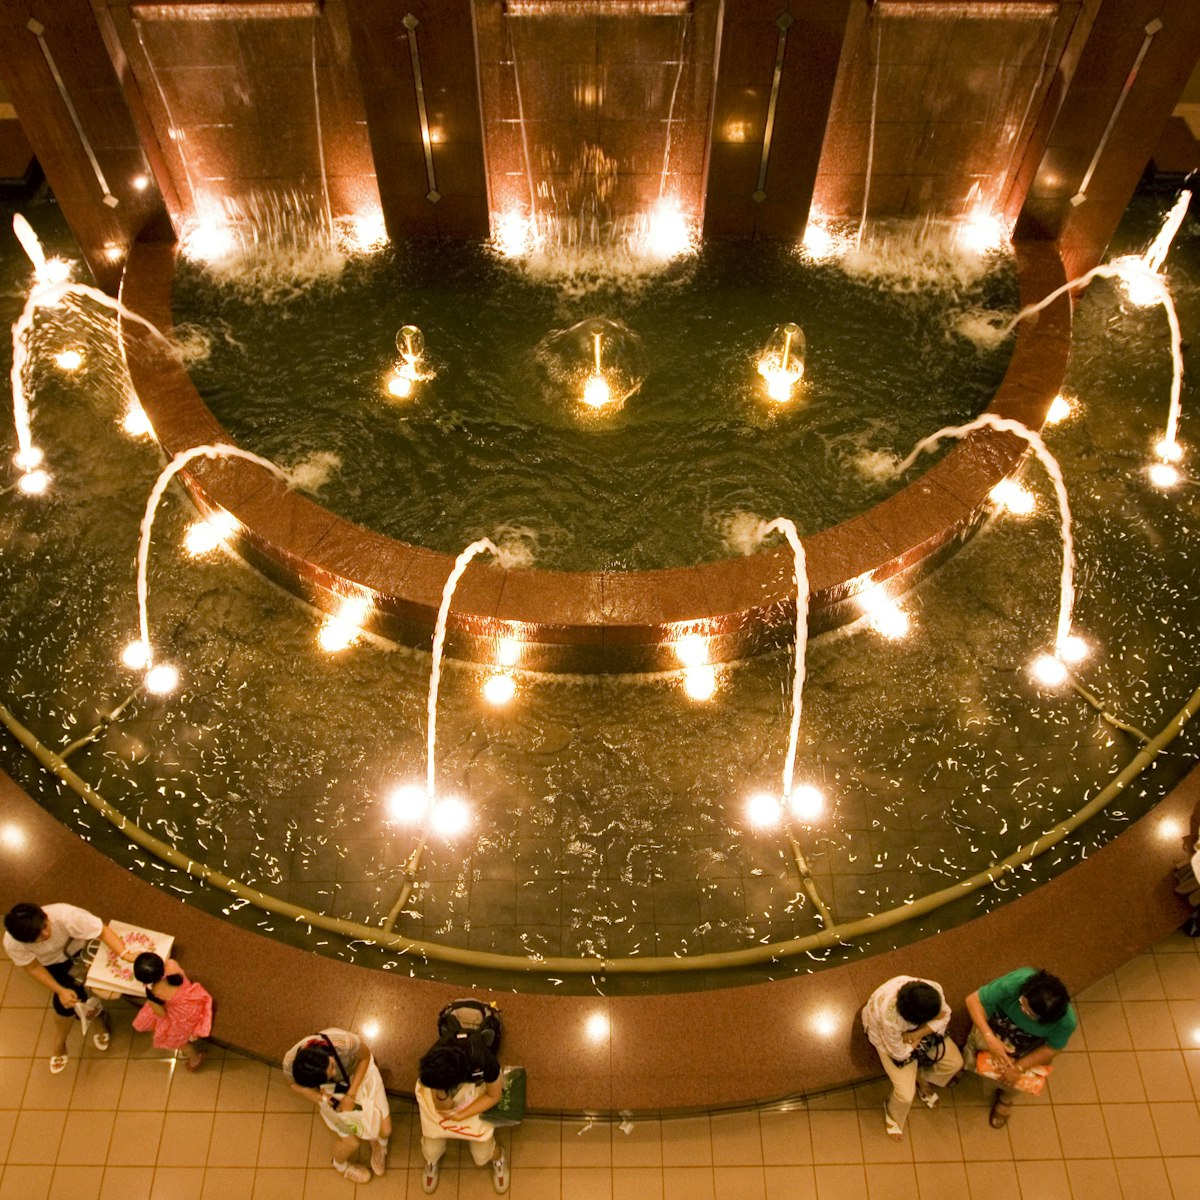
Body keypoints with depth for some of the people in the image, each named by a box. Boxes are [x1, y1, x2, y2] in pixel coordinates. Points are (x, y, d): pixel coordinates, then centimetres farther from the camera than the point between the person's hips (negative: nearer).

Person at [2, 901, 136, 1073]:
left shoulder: (65, 916, -43)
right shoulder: (12, 944, -34)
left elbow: (104, 931, -38)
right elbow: (34, 967, -17)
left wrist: (125, 954, -50)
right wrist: (60, 991, -23)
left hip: (79, 949, 0)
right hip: (52, 963, 1)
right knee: (65, 1000, -13)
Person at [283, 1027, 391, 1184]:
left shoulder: (345, 1042, -43)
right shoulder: (290, 1063, -36)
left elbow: (365, 1057, -18)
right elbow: (294, 1084, -9)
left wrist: (351, 1094, -22)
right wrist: (315, 1096, -27)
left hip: (359, 1071, 0)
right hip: (330, 1090, 0)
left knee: (385, 1130, -1)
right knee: (352, 1142, -2)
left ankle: (379, 1145, 37)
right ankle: (340, 1165, 35)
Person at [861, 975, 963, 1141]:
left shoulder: (934, 991, -36)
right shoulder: (890, 1019, -45)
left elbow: (944, 1015, -16)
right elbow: (900, 1054, -26)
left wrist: (920, 1033, -28)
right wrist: (919, 1037, -22)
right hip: (887, 1036, -5)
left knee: (955, 1063, 2)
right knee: (906, 1095, -11)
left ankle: (922, 1081, 32)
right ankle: (893, 1115, 26)